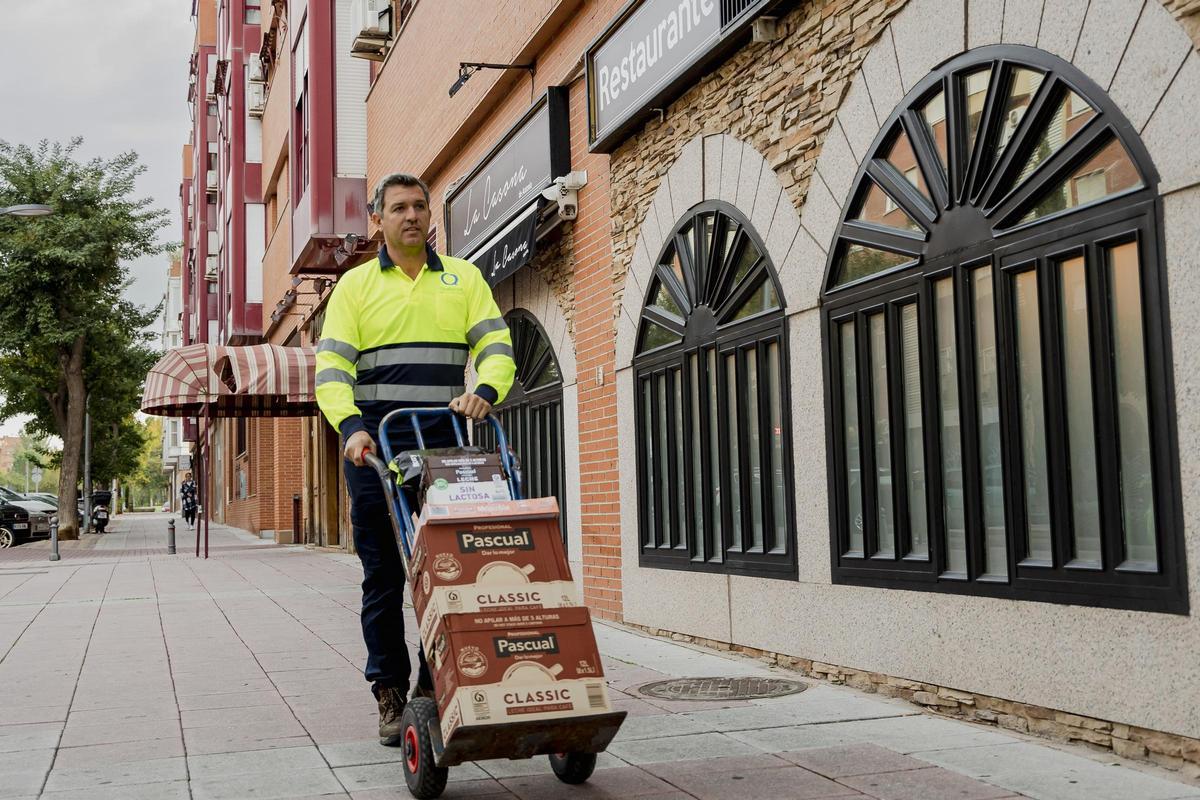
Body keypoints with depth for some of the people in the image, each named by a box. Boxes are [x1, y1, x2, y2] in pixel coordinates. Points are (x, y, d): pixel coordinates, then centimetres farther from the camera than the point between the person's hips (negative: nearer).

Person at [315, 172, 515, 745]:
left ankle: (435, 688, 12)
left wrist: (484, 391, -19)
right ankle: (390, 694, 12)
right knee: (383, 573, 3)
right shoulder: (355, 285, 9)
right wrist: (352, 427, -18)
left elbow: (497, 347, 3)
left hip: (445, 445, 1)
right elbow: (331, 368, -1)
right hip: (374, 444, -1)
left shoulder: (464, 278, 13)